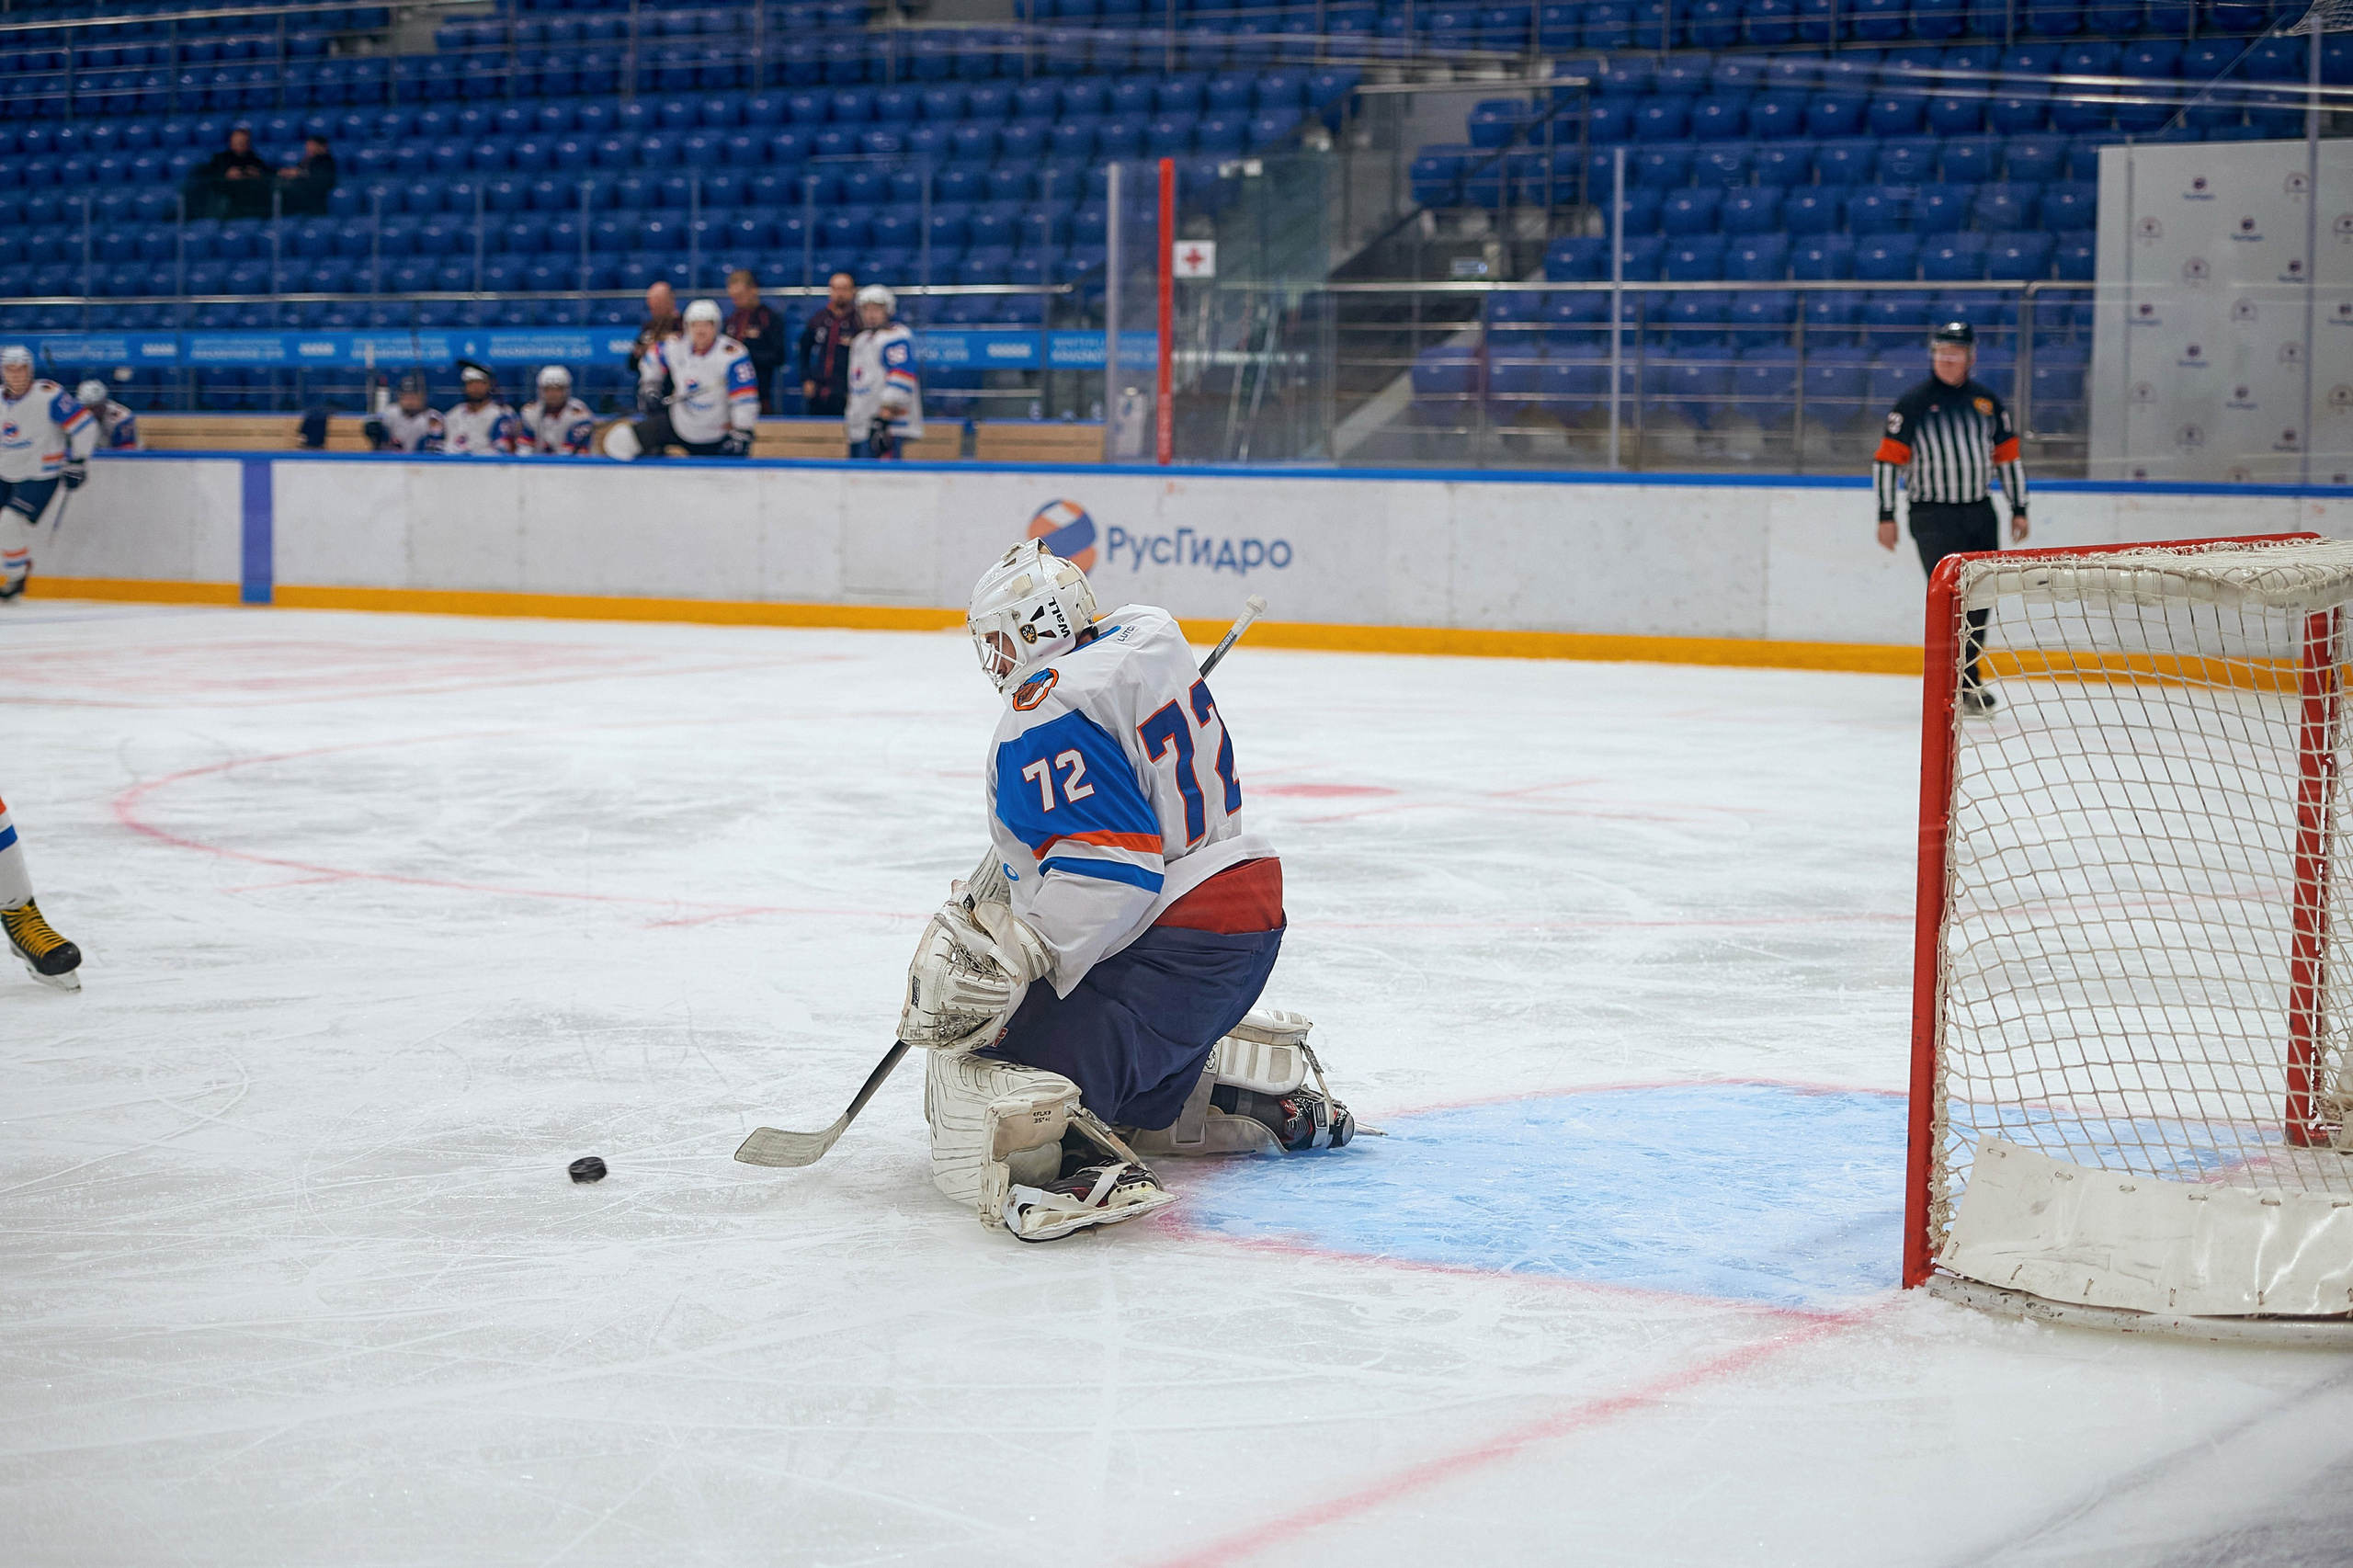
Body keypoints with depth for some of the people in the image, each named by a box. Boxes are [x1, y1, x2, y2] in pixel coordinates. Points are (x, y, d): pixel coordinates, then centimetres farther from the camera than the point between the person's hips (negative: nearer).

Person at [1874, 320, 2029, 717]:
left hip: (1980, 513, 5)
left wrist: (2019, 509, 12)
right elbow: (1887, 459, -4)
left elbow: (2009, 456, 15)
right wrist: (1886, 516, -9)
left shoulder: (1987, 402, 9)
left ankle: (1965, 674, 22)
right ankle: (1962, 686, -12)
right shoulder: (1914, 404, -3)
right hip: (1933, 515, -5)